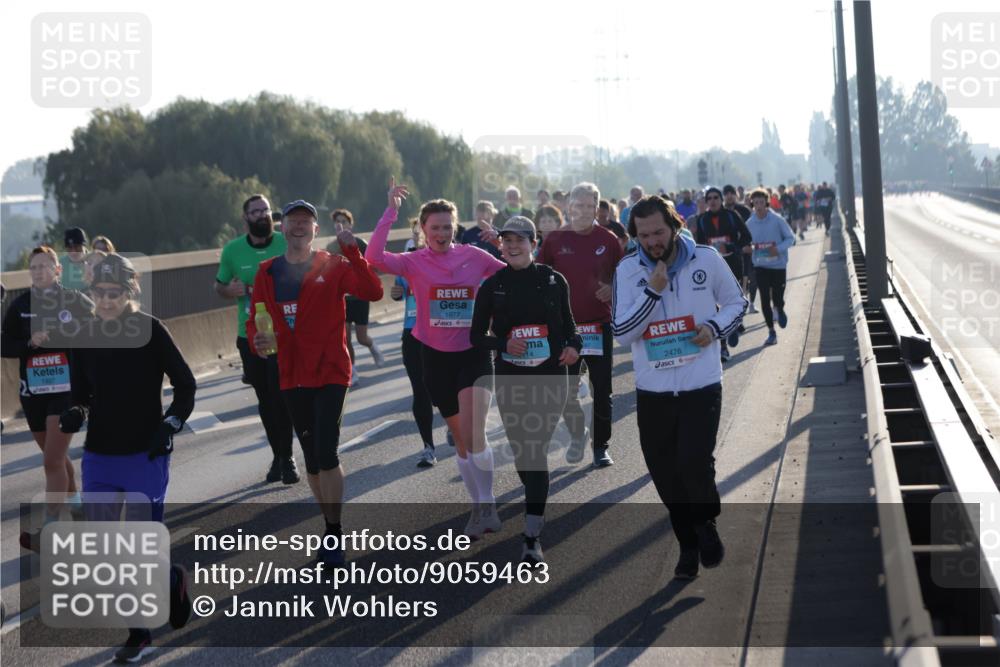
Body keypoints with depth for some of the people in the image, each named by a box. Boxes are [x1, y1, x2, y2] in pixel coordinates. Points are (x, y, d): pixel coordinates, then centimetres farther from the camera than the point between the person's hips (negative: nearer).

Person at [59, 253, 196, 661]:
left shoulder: (150, 331, -10)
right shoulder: (84, 336, 2)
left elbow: (185, 385, -3)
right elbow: (81, 393, 12)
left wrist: (170, 425, -13)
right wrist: (76, 414, -8)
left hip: (145, 456, -4)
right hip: (99, 458, 4)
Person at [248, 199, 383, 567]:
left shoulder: (333, 266, -3)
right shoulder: (267, 272, 7)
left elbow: (372, 292, -18)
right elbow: (255, 318, 9)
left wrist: (352, 253, -26)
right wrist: (256, 340, -12)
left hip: (330, 372, -4)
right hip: (292, 377, 4)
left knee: (326, 453, -13)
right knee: (311, 457, 12)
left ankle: (333, 532, 0)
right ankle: (331, 526, 26)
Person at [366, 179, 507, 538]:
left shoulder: (473, 256, -2)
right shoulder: (415, 262, -4)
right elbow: (375, 257, -22)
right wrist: (390, 212, -22)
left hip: (474, 353, -1)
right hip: (437, 357, 1)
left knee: (474, 433, -18)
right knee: (462, 439, 11)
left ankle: (485, 505, -5)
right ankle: (481, 507, 23)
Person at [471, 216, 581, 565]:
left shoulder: (554, 281, 1)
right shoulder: (492, 286, 1)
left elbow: (568, 323, 13)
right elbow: (476, 336, 3)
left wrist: (574, 345, -8)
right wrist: (503, 344, -16)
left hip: (551, 378, -2)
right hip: (510, 379, 2)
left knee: (536, 452, -10)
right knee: (521, 451, 9)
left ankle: (531, 539, -10)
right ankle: (537, 509, 41)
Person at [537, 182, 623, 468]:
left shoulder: (608, 240, 0)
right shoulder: (554, 240, 0)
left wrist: (612, 290, -10)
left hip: (599, 323, 0)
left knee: (602, 389, 4)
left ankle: (601, 446, 17)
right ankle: (577, 434, 26)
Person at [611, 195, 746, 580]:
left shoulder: (707, 259, -3)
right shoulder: (627, 271, -3)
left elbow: (735, 302, 11)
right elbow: (621, 332, -9)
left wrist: (715, 327, -9)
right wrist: (652, 291, -20)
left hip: (702, 386, -2)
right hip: (652, 391, 2)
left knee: (695, 463, -14)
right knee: (665, 474, 6)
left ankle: (706, 524, 16)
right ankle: (688, 545, 26)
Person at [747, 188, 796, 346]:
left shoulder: (777, 220, -11)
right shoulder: (750, 223, -2)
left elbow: (790, 237, -5)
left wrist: (779, 249, -20)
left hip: (778, 264, -2)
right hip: (760, 266, 2)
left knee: (777, 298, 2)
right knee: (765, 300, -2)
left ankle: (780, 310, 39)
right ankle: (771, 332, 9)